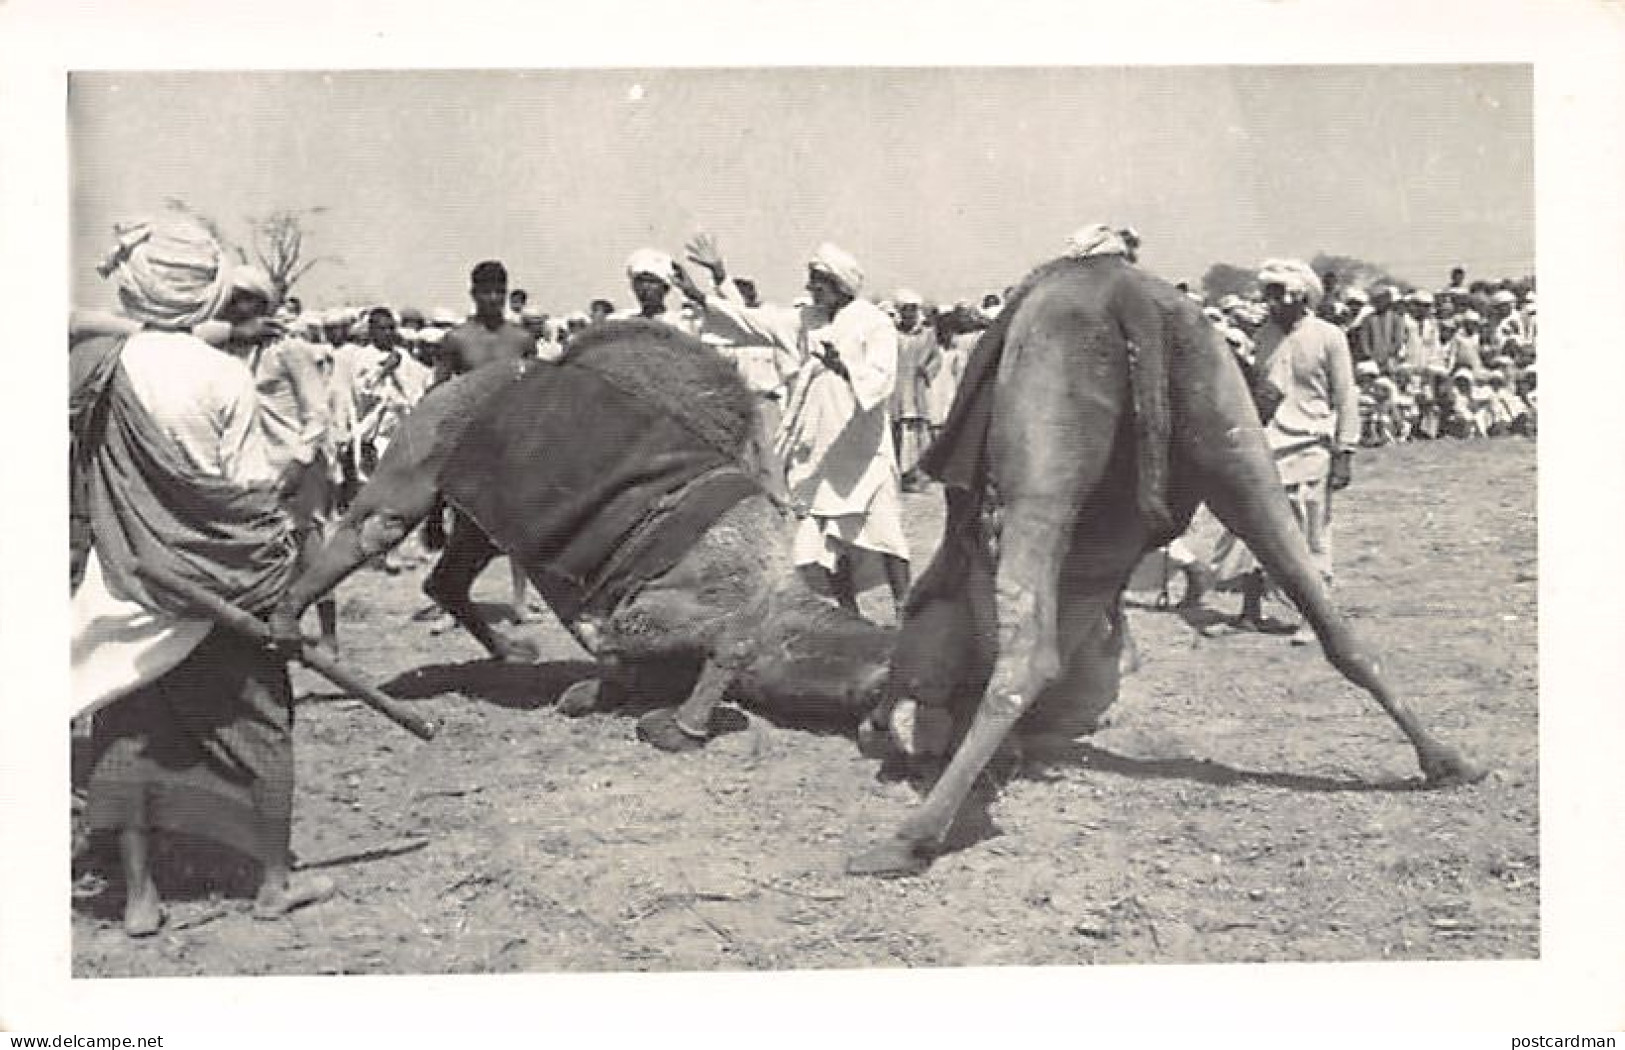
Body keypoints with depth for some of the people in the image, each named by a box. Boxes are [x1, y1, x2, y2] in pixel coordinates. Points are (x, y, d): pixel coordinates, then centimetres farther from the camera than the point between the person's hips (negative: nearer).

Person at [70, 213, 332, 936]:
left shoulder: (100, 362, -7)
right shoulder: (226, 376, -12)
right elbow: (250, 487, -10)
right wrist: (282, 554, 2)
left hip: (132, 583, 2)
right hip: (226, 587, -1)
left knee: (129, 728, 13)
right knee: (258, 720, 12)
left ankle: (138, 896, 15)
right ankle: (275, 881, 23)